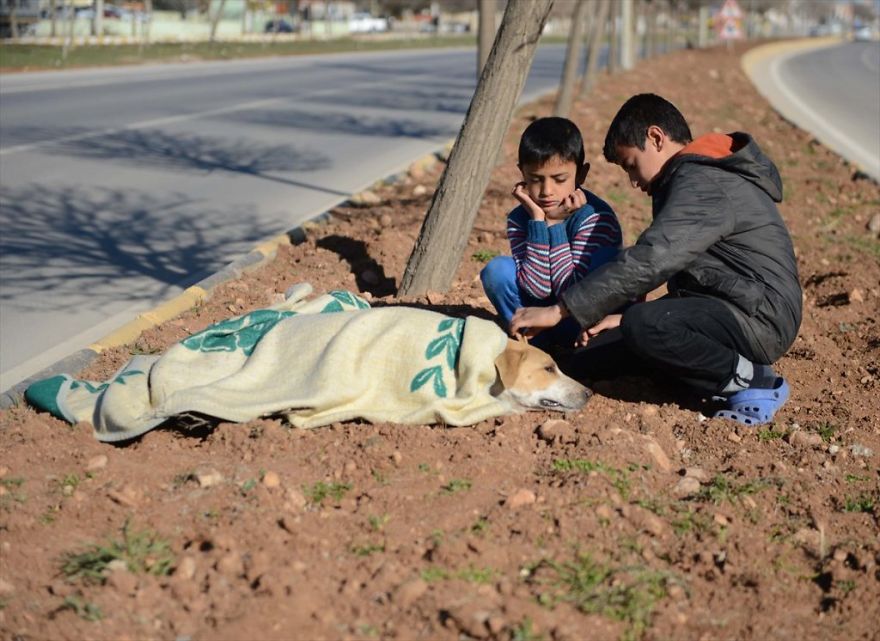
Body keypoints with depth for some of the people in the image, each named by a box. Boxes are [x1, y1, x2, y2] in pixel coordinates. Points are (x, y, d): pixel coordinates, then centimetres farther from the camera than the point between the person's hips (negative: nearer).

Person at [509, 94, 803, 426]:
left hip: (758, 318, -10)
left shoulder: (703, 182, -15)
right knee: (585, 360, -1)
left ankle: (753, 380, -15)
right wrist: (626, 317, 6)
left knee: (645, 326, -37)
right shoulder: (694, 181, 19)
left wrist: (560, 310, -25)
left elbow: (648, 261, -26)